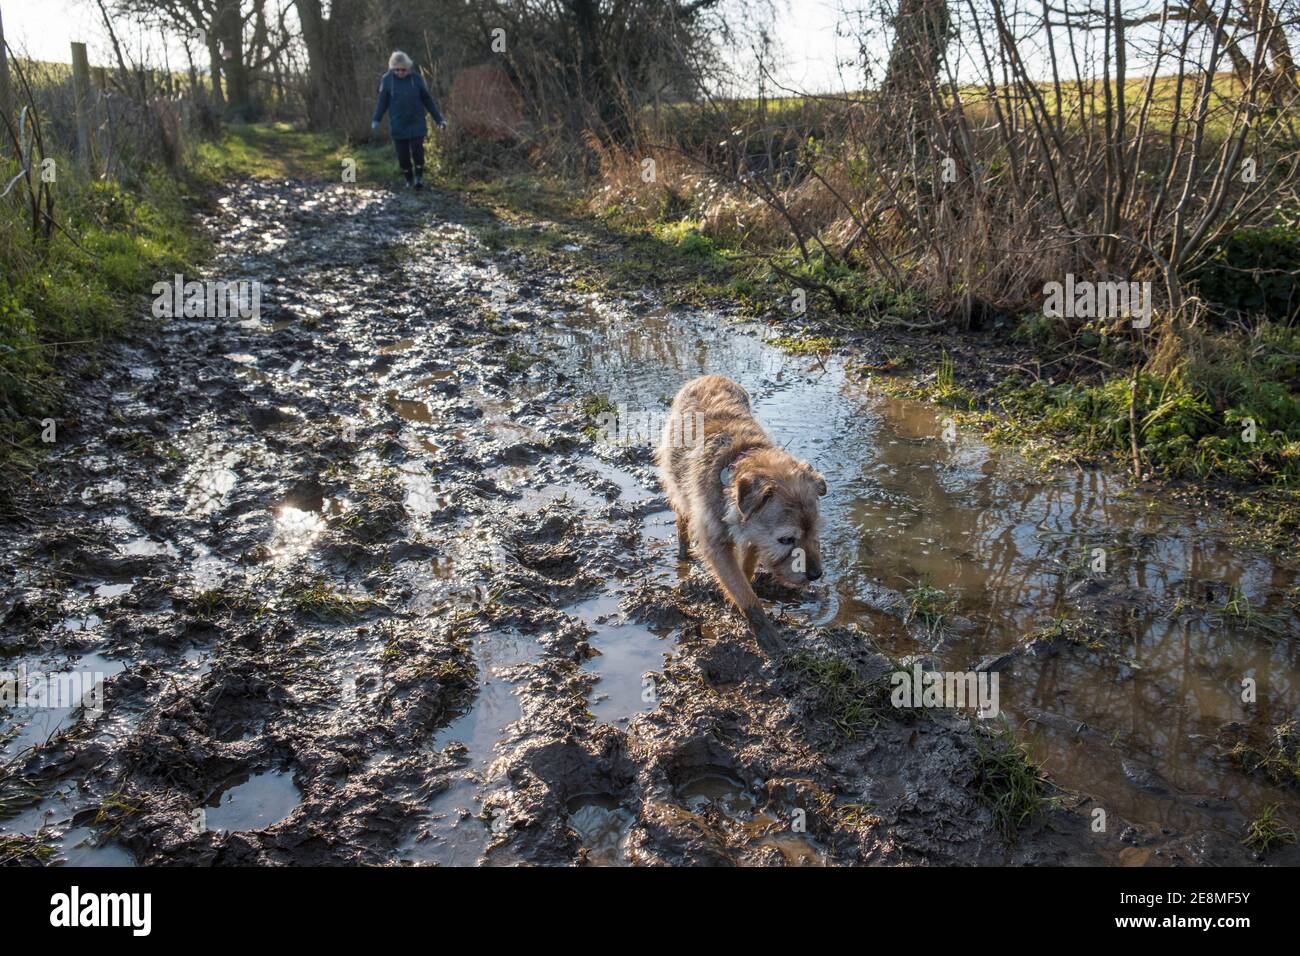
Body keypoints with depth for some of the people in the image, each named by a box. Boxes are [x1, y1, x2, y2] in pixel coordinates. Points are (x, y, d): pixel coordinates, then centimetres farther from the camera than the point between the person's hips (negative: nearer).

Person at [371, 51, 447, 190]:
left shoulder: (416, 78, -4)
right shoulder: (387, 79, -5)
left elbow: (428, 100, 3)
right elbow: (382, 102, 0)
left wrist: (439, 119, 3)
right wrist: (376, 120, -13)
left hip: (416, 124, 0)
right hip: (398, 125, 0)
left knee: (417, 151, -10)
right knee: (403, 155, 2)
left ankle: (419, 178, 9)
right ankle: (409, 179, 22)